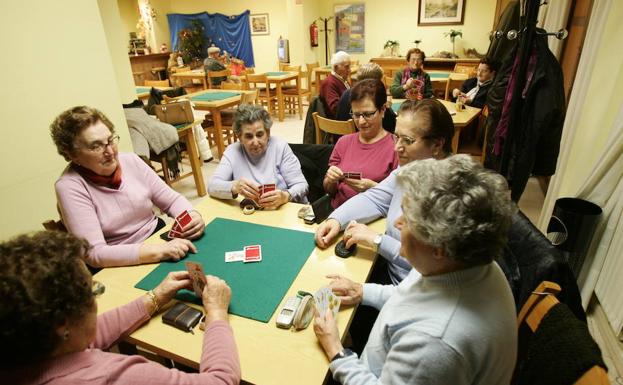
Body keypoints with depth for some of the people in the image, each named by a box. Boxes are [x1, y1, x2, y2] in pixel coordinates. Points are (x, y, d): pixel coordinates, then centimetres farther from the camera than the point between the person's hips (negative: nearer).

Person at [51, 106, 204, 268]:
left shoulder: (131, 161, 0)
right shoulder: (70, 187, -14)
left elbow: (172, 199, 5)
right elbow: (95, 253, -21)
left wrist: (192, 215, -17)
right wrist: (159, 252, -31)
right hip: (119, 268, -6)